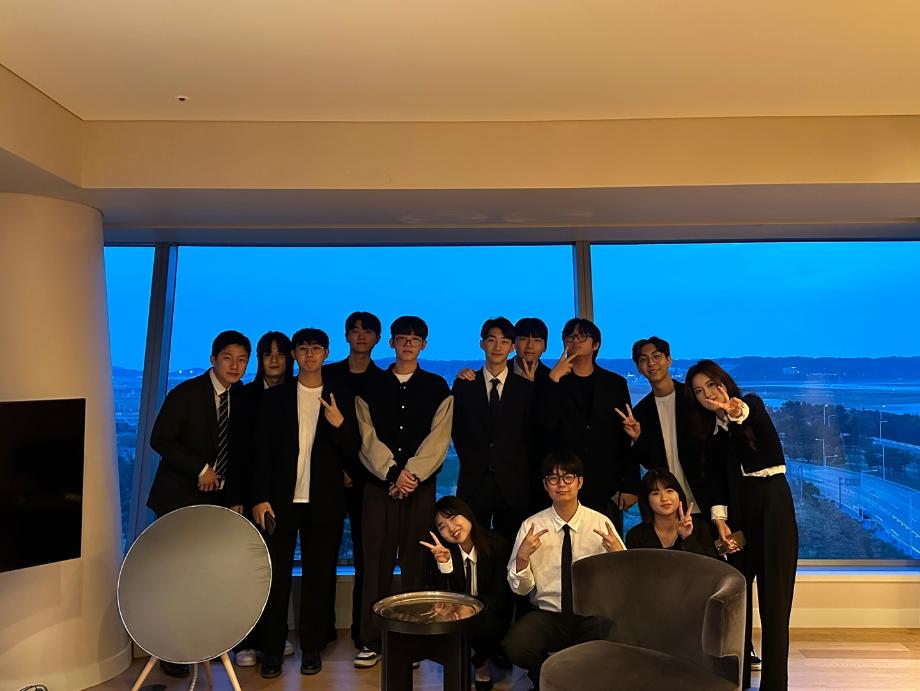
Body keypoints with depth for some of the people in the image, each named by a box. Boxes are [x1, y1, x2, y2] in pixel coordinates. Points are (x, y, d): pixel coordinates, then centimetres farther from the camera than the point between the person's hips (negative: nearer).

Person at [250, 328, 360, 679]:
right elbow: (263, 451, 2)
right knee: (276, 577, 7)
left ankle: (312, 648, 24)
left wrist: (340, 424, -18)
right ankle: (272, 650, 22)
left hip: (323, 504, 0)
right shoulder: (275, 397, 4)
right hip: (281, 501, 0)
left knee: (319, 578, 8)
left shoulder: (341, 399, 4)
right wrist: (260, 498, -6)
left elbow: (352, 452, 1)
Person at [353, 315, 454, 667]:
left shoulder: (437, 387, 7)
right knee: (377, 561, 3)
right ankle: (372, 641, 14)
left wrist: (412, 474, -13)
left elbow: (438, 437, -2)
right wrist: (393, 473, -11)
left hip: (421, 484, 0)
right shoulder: (371, 387, 9)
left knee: (415, 562, 4)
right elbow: (367, 437, 0)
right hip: (379, 484, 1)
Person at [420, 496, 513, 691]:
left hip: (489, 619, -3)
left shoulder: (499, 545, -14)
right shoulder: (442, 552, -7)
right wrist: (444, 564, -30)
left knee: (479, 626, -33)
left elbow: (497, 599, -14)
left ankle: (480, 662, 1)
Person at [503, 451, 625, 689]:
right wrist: (522, 557, -20)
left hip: (593, 616, 0)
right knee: (515, 646, -28)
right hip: (547, 614, 1)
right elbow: (520, 589, -1)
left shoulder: (601, 523, -2)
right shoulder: (531, 526, -3)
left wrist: (618, 553, -21)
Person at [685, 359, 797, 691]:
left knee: (774, 596, -3)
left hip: (772, 504, -4)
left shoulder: (751, 404, -1)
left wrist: (737, 412, -50)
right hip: (738, 509, 5)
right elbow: (714, 479, 4)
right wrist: (720, 519, -9)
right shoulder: (709, 431, 10)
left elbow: (753, 414, -27)